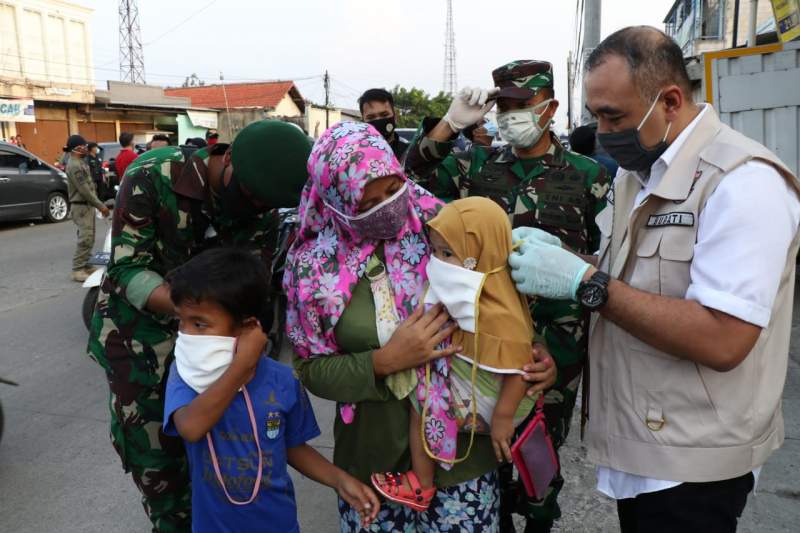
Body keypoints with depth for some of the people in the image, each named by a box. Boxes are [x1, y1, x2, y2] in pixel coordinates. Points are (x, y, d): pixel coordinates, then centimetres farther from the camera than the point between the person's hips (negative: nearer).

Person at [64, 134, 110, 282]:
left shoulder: (80, 162, 15)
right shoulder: (74, 166, -18)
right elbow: (84, 190, -22)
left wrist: (98, 205, 18)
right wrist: (101, 206, -20)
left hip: (87, 205, 10)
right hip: (81, 206, -10)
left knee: (89, 238, 14)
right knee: (85, 239, -12)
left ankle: (85, 265, 21)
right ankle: (77, 270, -10)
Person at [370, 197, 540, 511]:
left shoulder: (498, 315, -34)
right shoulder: (467, 291, -4)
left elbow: (518, 369, -30)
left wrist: (502, 419, -24)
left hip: (487, 399, -9)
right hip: (465, 373, 9)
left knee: (423, 402, -6)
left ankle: (420, 486, 13)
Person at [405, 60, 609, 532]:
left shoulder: (588, 174, -2)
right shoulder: (480, 164, 4)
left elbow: (608, 251, 3)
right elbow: (413, 175, 0)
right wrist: (450, 123, -11)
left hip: (557, 332, -2)